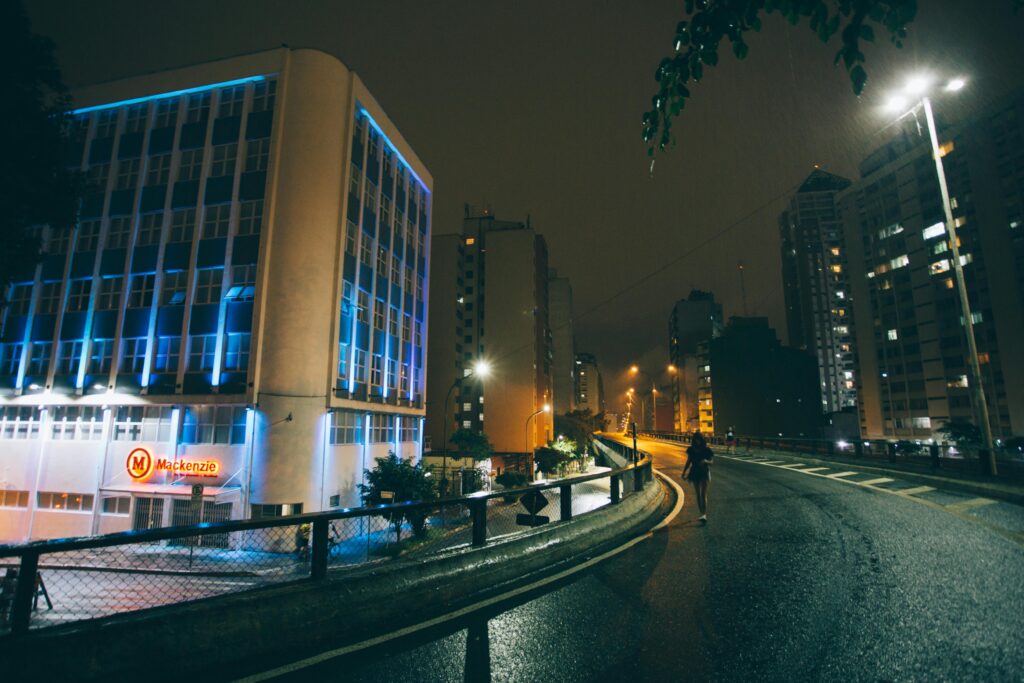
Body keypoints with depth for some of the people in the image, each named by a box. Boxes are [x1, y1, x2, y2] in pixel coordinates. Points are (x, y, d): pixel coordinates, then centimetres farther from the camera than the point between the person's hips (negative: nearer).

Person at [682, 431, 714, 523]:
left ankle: (704, 515, -19)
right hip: (694, 473, 4)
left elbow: (711, 462, -4)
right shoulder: (691, 450, 2)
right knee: (698, 495, 8)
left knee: (703, 494, -13)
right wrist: (684, 472, 8)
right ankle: (702, 514, 18)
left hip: (704, 473, -4)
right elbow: (688, 461, 11)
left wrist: (706, 461, -26)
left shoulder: (706, 450, -7)